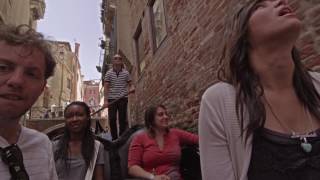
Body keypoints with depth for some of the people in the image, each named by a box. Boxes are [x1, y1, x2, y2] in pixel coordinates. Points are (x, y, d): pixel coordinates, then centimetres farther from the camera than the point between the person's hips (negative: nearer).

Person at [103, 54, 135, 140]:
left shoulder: (126, 73, 5)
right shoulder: (109, 73, 4)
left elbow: (130, 84, 11)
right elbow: (106, 87, 0)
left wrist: (132, 88, -14)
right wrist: (106, 100, -8)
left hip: (123, 99, 0)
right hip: (112, 99, 0)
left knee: (123, 119, 1)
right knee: (112, 119, 2)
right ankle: (114, 138, 15)